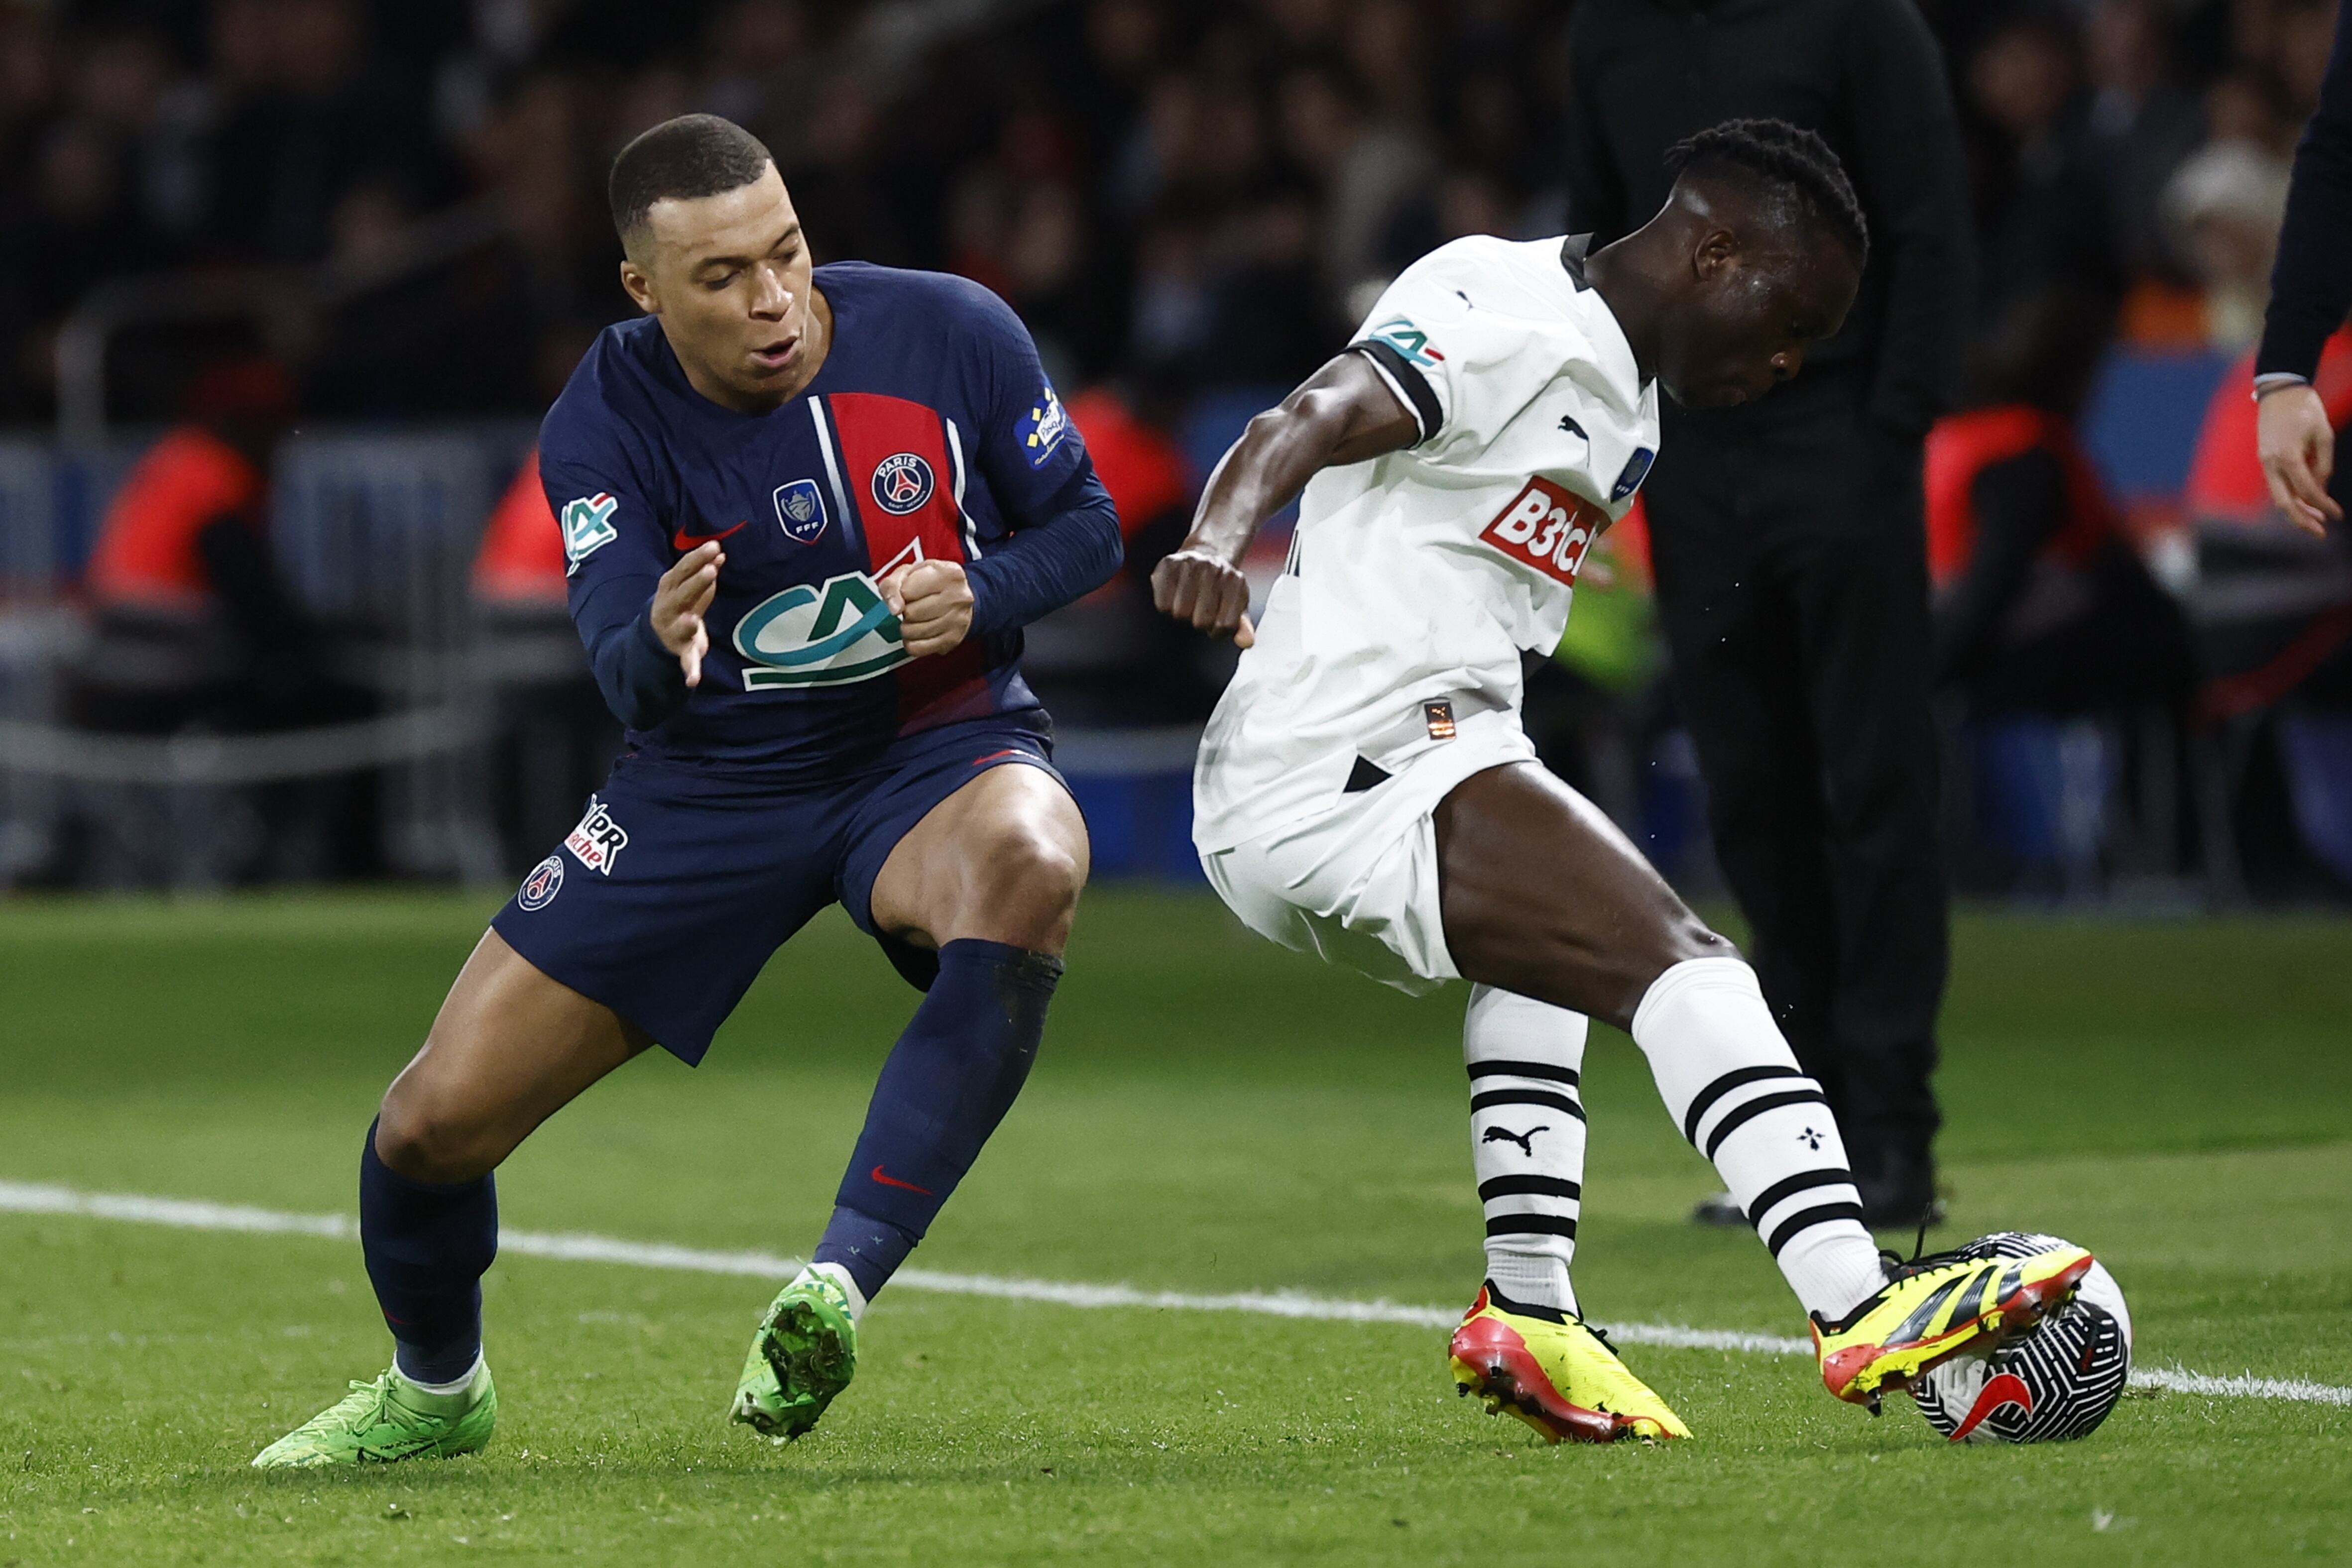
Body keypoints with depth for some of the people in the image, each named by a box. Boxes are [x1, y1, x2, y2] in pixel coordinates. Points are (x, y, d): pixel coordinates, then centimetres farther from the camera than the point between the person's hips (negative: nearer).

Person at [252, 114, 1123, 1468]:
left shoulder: (950, 333, -14)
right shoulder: (606, 426, -14)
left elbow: (1088, 524, -2)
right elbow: (627, 676, -25)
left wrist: (980, 596, -23)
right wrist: (658, 642, -50)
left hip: (938, 747, -1)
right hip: (713, 783, 1)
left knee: (1031, 867, -41)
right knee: (437, 1119, -4)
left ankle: (843, 1281, -38)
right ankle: (436, 1393, 29)